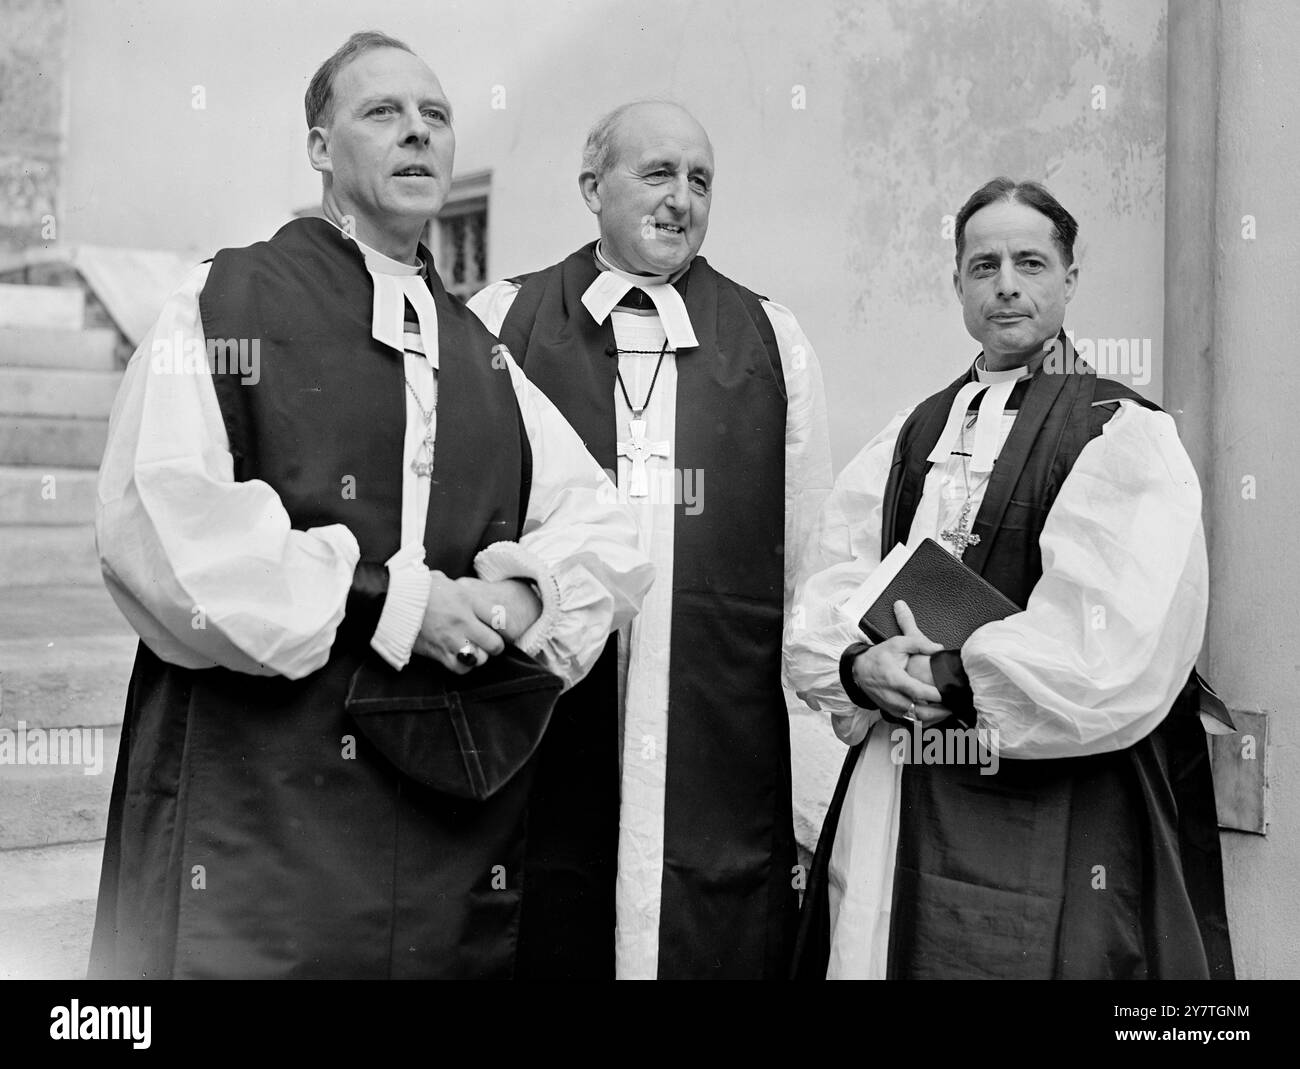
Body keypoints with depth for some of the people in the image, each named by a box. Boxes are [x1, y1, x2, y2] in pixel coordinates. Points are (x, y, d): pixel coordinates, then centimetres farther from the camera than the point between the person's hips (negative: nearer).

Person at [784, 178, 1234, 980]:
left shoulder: (1125, 434, -6)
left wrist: (950, 679, -14)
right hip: (890, 798, 5)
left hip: (1057, 813, -5)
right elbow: (824, 599, 5)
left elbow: (1117, 656, -17)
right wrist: (861, 666, -15)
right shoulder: (909, 438, 12)